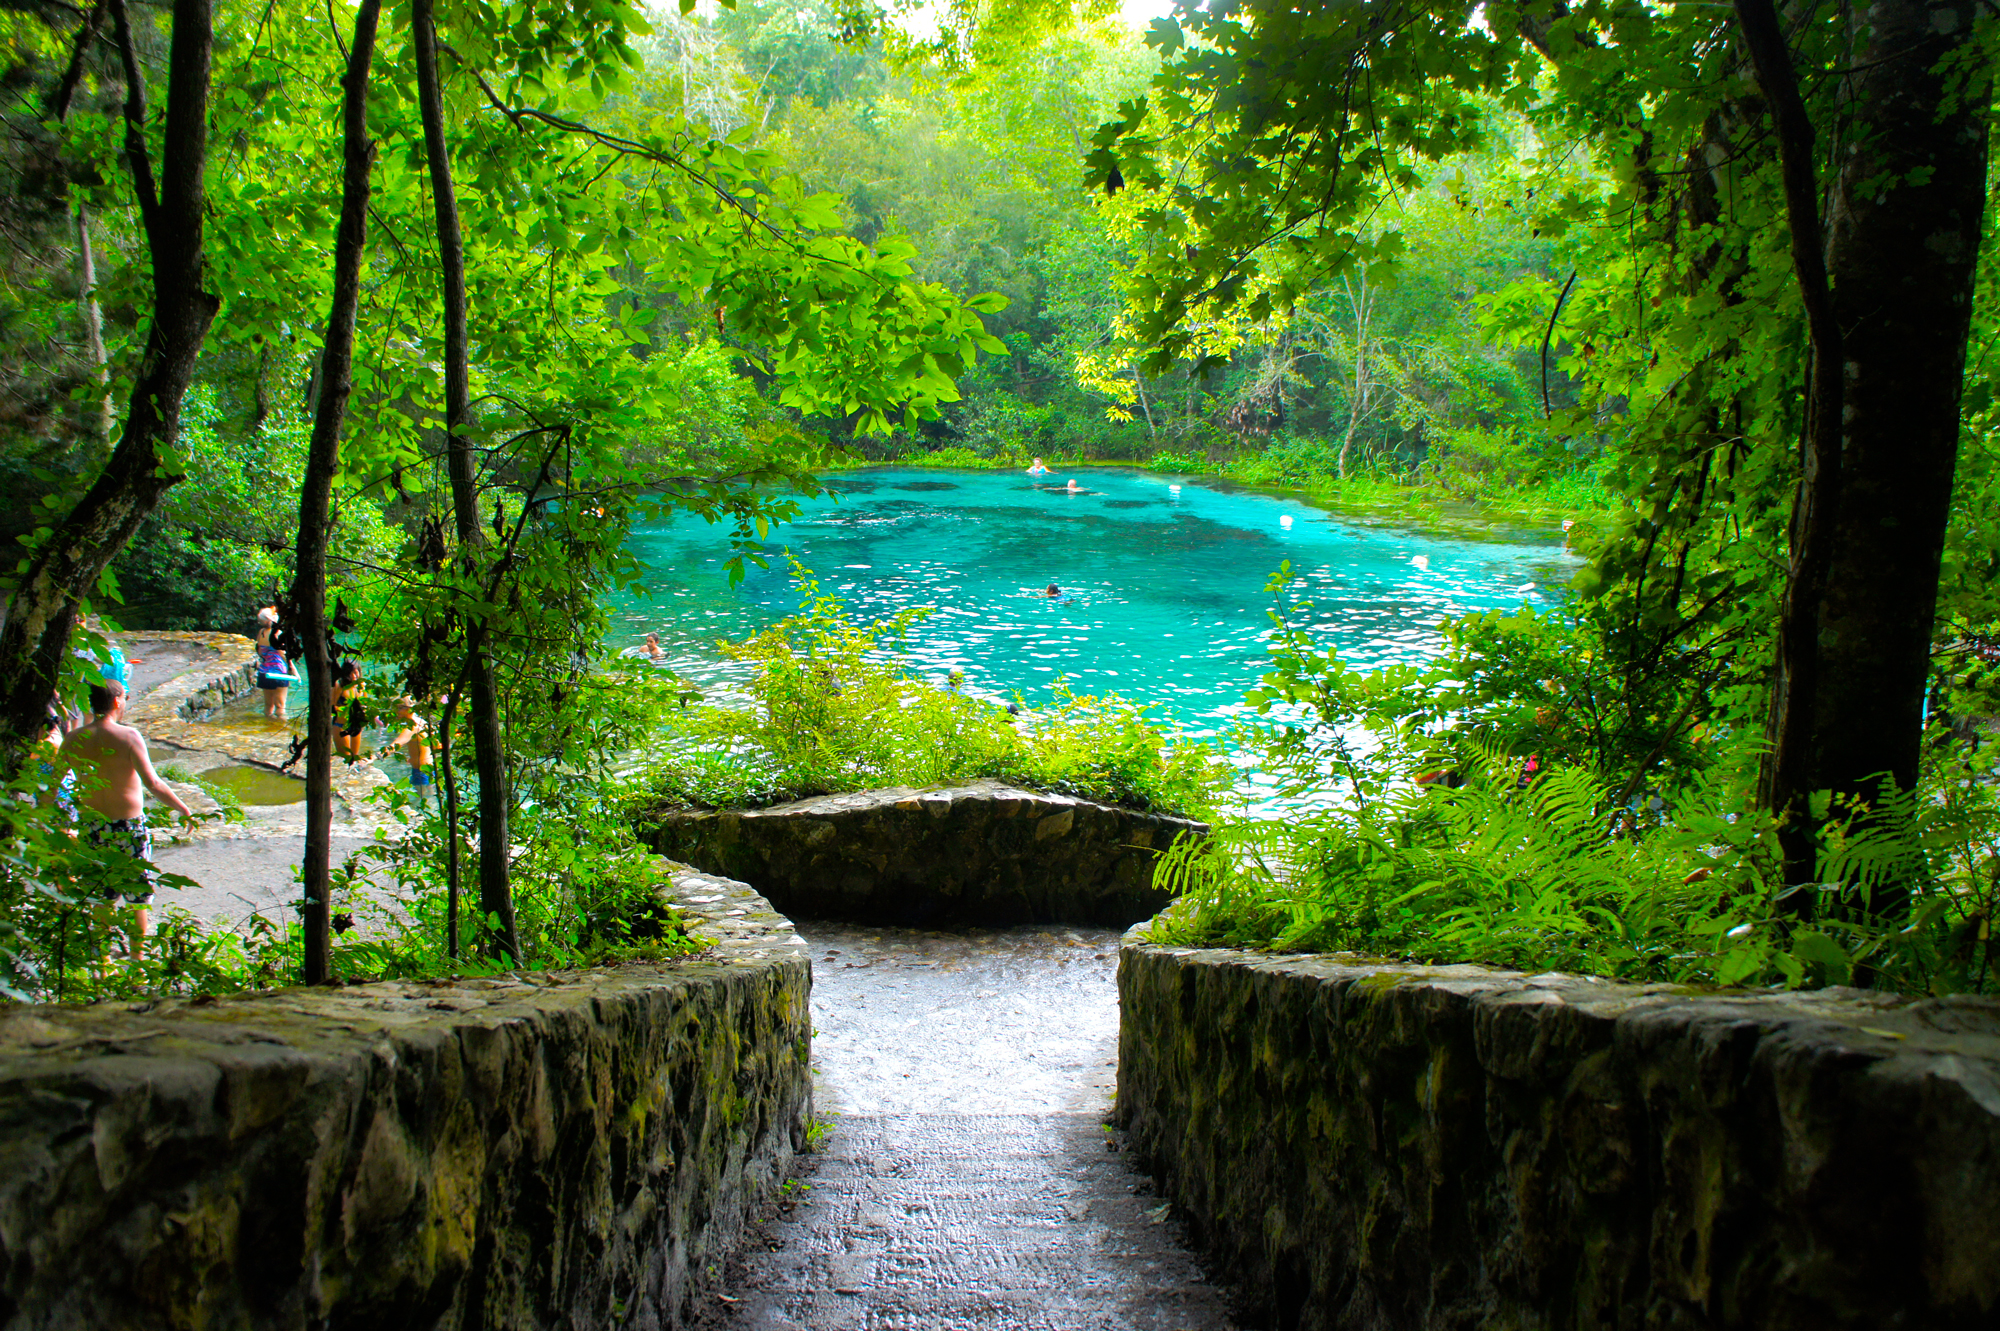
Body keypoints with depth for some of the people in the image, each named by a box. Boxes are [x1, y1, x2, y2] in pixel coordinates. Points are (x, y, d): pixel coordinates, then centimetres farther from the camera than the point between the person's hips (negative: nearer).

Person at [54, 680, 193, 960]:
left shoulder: (74, 740, -2)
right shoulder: (128, 736, -16)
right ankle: (137, 958, 15)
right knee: (138, 898, 10)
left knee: (102, 896, 18)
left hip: (92, 827, 4)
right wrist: (183, 809, -11)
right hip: (128, 826, -4)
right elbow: (152, 783, -21)